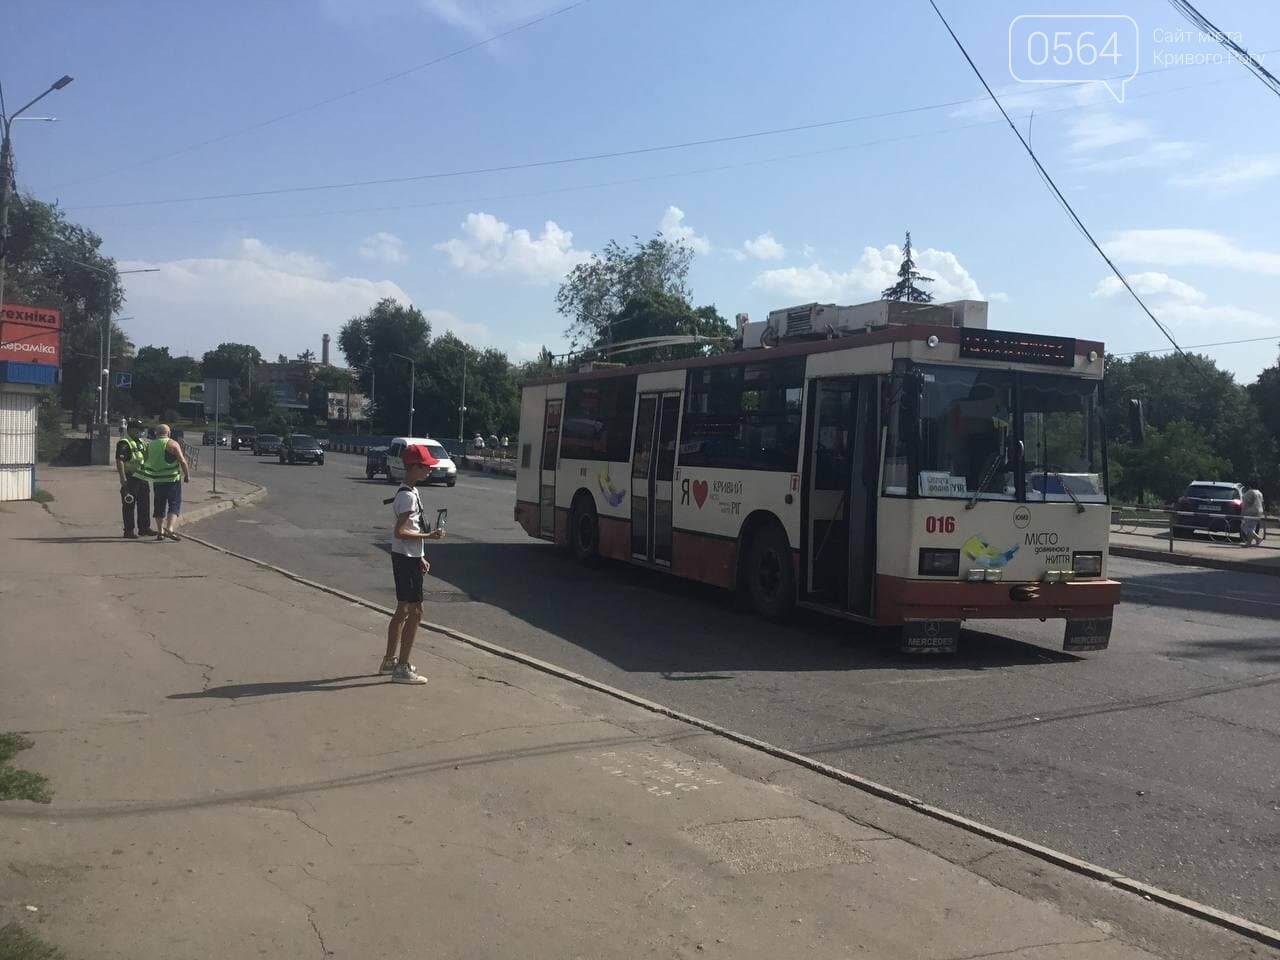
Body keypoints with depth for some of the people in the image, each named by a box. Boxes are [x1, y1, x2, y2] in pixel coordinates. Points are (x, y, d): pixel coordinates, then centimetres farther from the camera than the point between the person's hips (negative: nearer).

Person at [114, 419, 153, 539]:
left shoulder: (140, 442, 17)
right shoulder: (124, 443, -12)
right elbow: (119, 461, -19)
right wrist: (122, 477, -25)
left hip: (142, 478, 9)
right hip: (130, 478, -9)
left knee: (144, 504, 14)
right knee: (129, 505, -3)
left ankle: (144, 528, 23)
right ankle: (128, 531, 1)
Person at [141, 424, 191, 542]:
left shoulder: (150, 445, 8)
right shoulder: (172, 444, -7)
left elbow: (145, 461, 15)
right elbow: (182, 461, -11)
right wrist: (187, 475, -2)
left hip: (157, 480, 5)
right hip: (172, 479, -5)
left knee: (159, 506, 13)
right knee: (174, 504, -2)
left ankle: (160, 531, 14)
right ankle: (170, 529, -17)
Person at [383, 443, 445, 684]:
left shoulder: (410, 492, 12)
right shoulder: (408, 495, -19)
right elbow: (400, 532, -23)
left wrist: (420, 557, 19)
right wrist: (428, 536, -19)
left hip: (408, 557, 10)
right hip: (406, 558, -10)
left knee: (403, 610, 17)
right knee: (414, 611, -6)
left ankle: (389, 660, 26)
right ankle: (402, 668, 0)